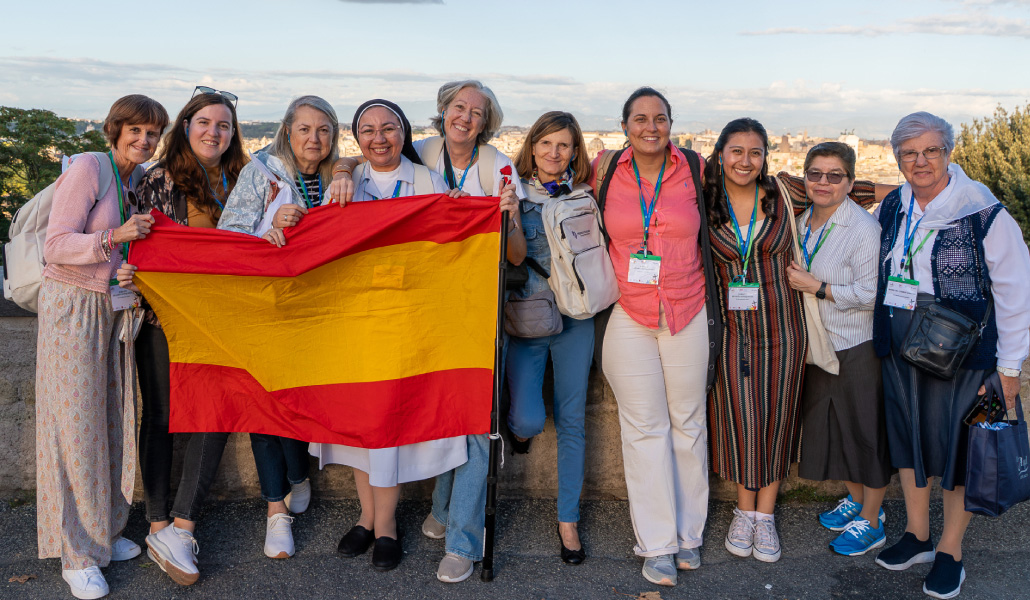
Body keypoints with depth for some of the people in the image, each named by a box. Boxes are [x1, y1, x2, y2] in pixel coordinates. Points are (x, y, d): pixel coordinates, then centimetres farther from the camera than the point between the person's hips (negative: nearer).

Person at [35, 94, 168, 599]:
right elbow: (56, 246, -16)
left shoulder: (144, 180, 8)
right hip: (72, 307, -6)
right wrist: (115, 236, -29)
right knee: (75, 423, -1)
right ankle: (77, 553, 10)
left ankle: (104, 530, 24)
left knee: (113, 419, 9)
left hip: (117, 309, 6)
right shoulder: (89, 169, -12)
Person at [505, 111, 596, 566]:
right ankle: (519, 427, 28)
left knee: (571, 421, 6)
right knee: (530, 419, -12)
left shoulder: (584, 195, 6)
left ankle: (568, 520, 20)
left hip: (574, 317, 2)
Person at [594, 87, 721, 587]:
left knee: (688, 423, 10)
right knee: (644, 427, 3)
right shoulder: (605, 170, 0)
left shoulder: (695, 171, 0)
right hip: (629, 316, 0)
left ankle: (689, 532, 26)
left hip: (687, 314, 1)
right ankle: (657, 544, 15)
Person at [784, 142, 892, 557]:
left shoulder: (864, 228, -17)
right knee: (833, 425, 17)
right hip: (819, 346, 7)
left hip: (860, 347, -7)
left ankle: (871, 522, 19)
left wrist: (817, 287, -20)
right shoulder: (803, 222, 6)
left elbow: (872, 294, -22)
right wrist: (794, 279, 4)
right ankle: (856, 498, 37)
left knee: (865, 430, 4)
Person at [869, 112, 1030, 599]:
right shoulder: (891, 208, 4)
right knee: (906, 433, 13)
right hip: (899, 350, 6)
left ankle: (950, 550, 21)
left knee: (956, 443, 3)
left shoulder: (983, 213, -13)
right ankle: (916, 535, 31)